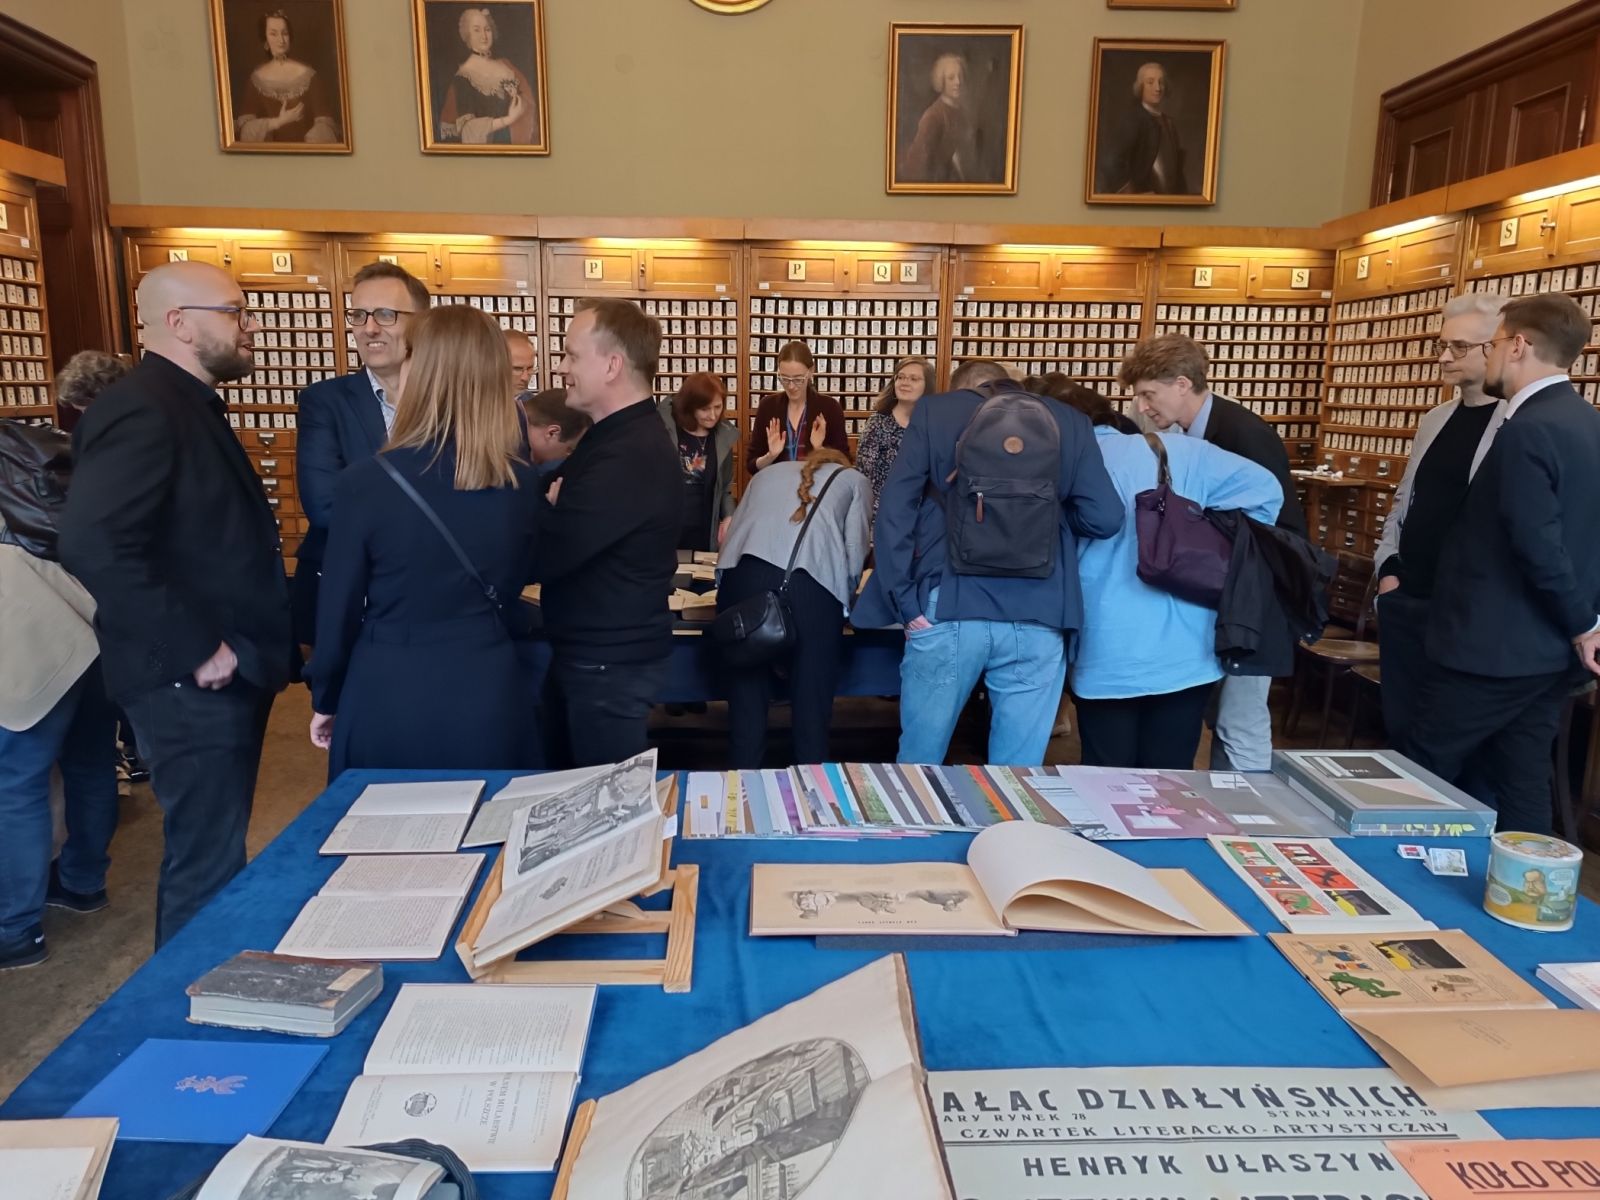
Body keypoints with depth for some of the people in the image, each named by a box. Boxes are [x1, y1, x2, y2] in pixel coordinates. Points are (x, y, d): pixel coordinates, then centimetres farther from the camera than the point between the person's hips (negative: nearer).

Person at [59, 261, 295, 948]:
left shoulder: (190, 407, 15)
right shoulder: (142, 409, -17)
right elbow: (95, 547, -29)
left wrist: (238, 649, 14)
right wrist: (197, 650, -24)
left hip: (224, 675, 10)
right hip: (194, 684, -10)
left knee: (212, 853, 21)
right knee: (206, 866, 2)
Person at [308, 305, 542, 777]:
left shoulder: (365, 481, -13)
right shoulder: (524, 483, -5)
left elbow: (339, 606, -4)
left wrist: (325, 699, 11)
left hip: (387, 698, -2)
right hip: (489, 696, 2)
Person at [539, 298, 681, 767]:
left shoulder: (630, 457, -27)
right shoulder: (621, 438, 10)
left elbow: (542, 558, -26)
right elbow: (573, 534, 9)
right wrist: (552, 505, -12)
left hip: (610, 664, -10)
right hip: (590, 654, 10)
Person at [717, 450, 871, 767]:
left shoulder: (768, 472, 36)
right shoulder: (853, 479, 27)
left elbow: (732, 532, 27)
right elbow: (855, 550, 15)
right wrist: (843, 600, 30)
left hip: (743, 576, 3)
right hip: (810, 586, -2)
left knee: (746, 697, 10)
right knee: (811, 702, 7)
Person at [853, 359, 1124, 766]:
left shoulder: (933, 411, 10)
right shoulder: (1069, 422, 13)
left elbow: (894, 512, 0)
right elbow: (1104, 518, 4)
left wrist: (904, 600, -1)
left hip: (948, 610, -1)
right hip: (1037, 618, 1)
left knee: (918, 763, 14)